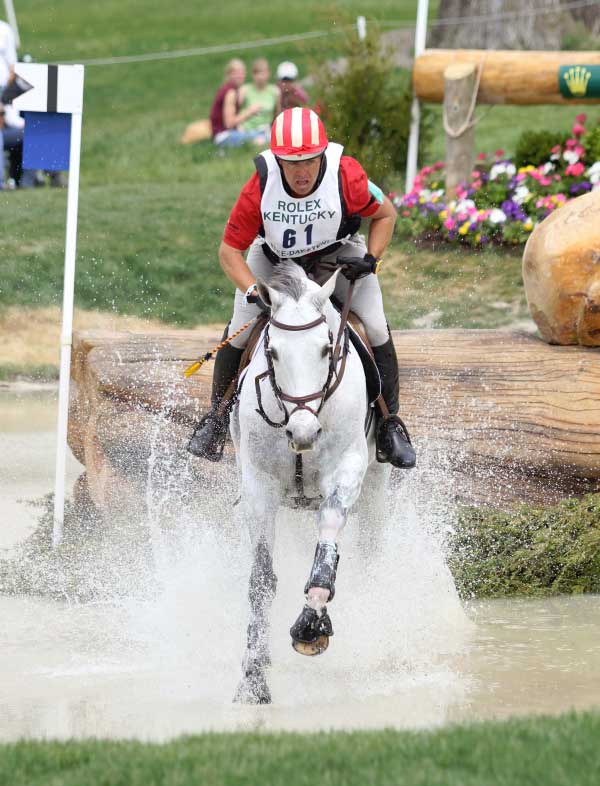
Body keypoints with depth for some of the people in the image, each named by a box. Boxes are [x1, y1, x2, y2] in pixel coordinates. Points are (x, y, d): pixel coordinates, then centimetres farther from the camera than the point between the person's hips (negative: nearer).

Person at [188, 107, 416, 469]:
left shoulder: (345, 176, -33)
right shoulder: (261, 186, -33)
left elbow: (385, 214, -12)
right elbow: (229, 250, -22)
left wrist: (370, 259, -25)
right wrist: (254, 291, -37)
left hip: (338, 252, 0)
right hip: (273, 256, 0)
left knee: (377, 330, -12)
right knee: (239, 332, -8)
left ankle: (389, 423, 5)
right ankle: (218, 417, 14)